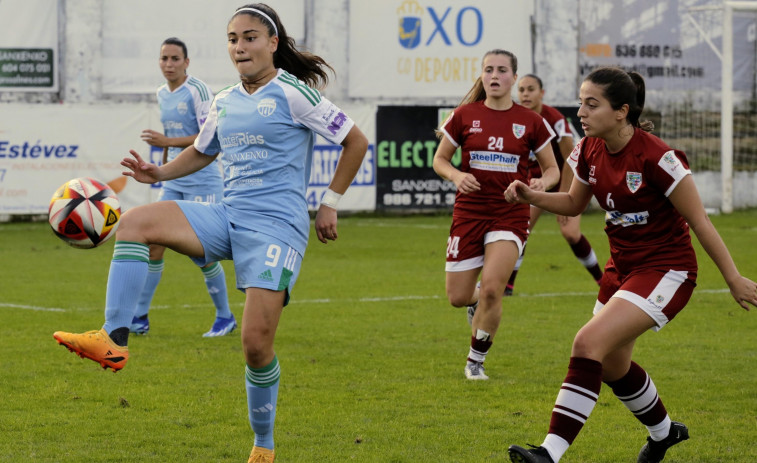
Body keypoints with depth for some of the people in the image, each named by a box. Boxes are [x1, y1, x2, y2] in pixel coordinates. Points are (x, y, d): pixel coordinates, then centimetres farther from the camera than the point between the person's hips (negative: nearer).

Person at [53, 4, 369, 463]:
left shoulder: (292, 94, -5)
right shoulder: (224, 102, 14)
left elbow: (356, 140, 0)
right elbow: (202, 151, 32)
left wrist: (330, 203, 0)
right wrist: (159, 173, 13)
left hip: (277, 225, -6)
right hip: (226, 216, 6)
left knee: (257, 343, -12)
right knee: (135, 222, -18)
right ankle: (114, 340, -26)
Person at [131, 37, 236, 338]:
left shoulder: (197, 91, -13)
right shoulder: (162, 93, 11)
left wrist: (166, 142, -24)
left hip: (202, 182, -7)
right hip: (173, 183, 7)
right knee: (153, 243, 0)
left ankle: (225, 317, 12)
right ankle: (139, 317, 7)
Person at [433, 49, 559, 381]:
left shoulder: (531, 122, 0)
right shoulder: (464, 116, 1)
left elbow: (552, 168, 9)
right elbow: (440, 159, 9)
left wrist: (543, 182, -15)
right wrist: (456, 175, -13)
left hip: (510, 214, -1)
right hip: (469, 212, 1)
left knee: (491, 289, -18)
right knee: (458, 297, 1)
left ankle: (476, 361, 2)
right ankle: (477, 303, 41)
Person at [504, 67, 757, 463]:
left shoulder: (656, 157, -24)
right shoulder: (589, 151, -3)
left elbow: (699, 221, -16)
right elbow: (574, 203, 15)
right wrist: (531, 196, -4)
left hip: (666, 271, -8)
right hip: (622, 267, 8)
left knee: (589, 343, -24)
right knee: (611, 365, 19)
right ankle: (664, 431, 48)